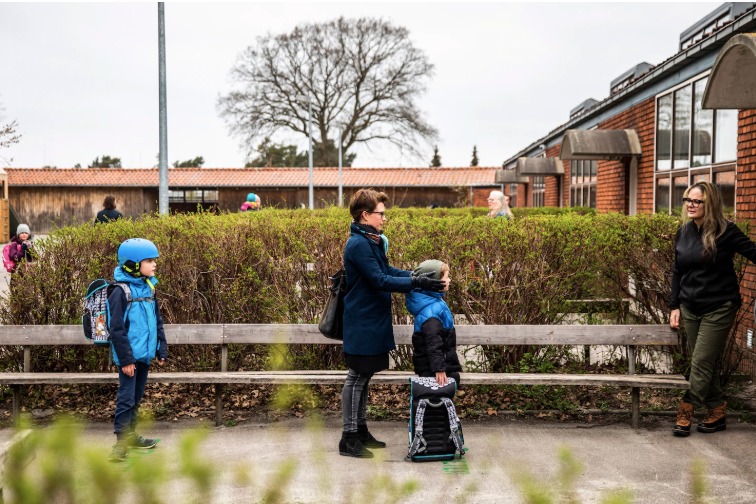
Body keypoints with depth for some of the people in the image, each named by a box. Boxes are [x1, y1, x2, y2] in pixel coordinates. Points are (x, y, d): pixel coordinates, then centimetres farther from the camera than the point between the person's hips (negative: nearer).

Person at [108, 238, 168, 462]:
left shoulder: (148, 288, 9)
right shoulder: (121, 292, -15)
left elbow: (157, 321, 15)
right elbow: (117, 329, -17)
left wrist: (162, 350, 12)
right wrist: (126, 358, -18)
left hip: (145, 353, 8)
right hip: (130, 356, -8)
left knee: (137, 398, 18)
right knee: (126, 399, -5)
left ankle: (131, 434, 31)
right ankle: (121, 443, 2)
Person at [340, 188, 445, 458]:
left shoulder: (373, 241, 11)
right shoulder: (358, 245, -20)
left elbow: (387, 270, 16)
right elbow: (379, 280, -23)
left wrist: (416, 274, 3)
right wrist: (416, 282, -22)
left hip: (371, 322, 10)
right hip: (362, 323, -10)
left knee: (363, 377, 16)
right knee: (356, 378, -2)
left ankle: (361, 430, 27)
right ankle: (349, 438, 8)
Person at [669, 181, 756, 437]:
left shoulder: (725, 231, -12)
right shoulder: (683, 232, 5)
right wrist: (675, 306, 9)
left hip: (719, 308, -6)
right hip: (690, 308, 6)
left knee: (702, 363, -4)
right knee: (705, 363, 11)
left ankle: (685, 413, 6)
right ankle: (717, 413, 22)